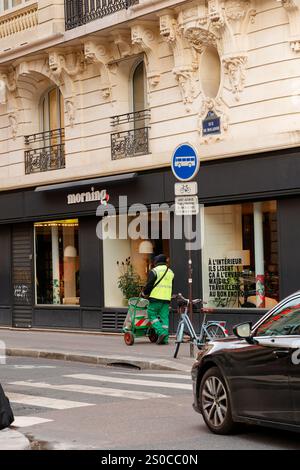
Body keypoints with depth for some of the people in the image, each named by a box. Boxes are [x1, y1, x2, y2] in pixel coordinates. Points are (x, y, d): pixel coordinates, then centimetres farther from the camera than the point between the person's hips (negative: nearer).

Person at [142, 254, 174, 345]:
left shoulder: (154, 271, -5)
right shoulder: (170, 272, 17)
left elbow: (149, 285, -8)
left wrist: (144, 293, 7)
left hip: (156, 297, -6)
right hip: (167, 298, 6)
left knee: (152, 314, 3)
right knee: (164, 317, 6)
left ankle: (161, 332, -14)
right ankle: (165, 338, 3)